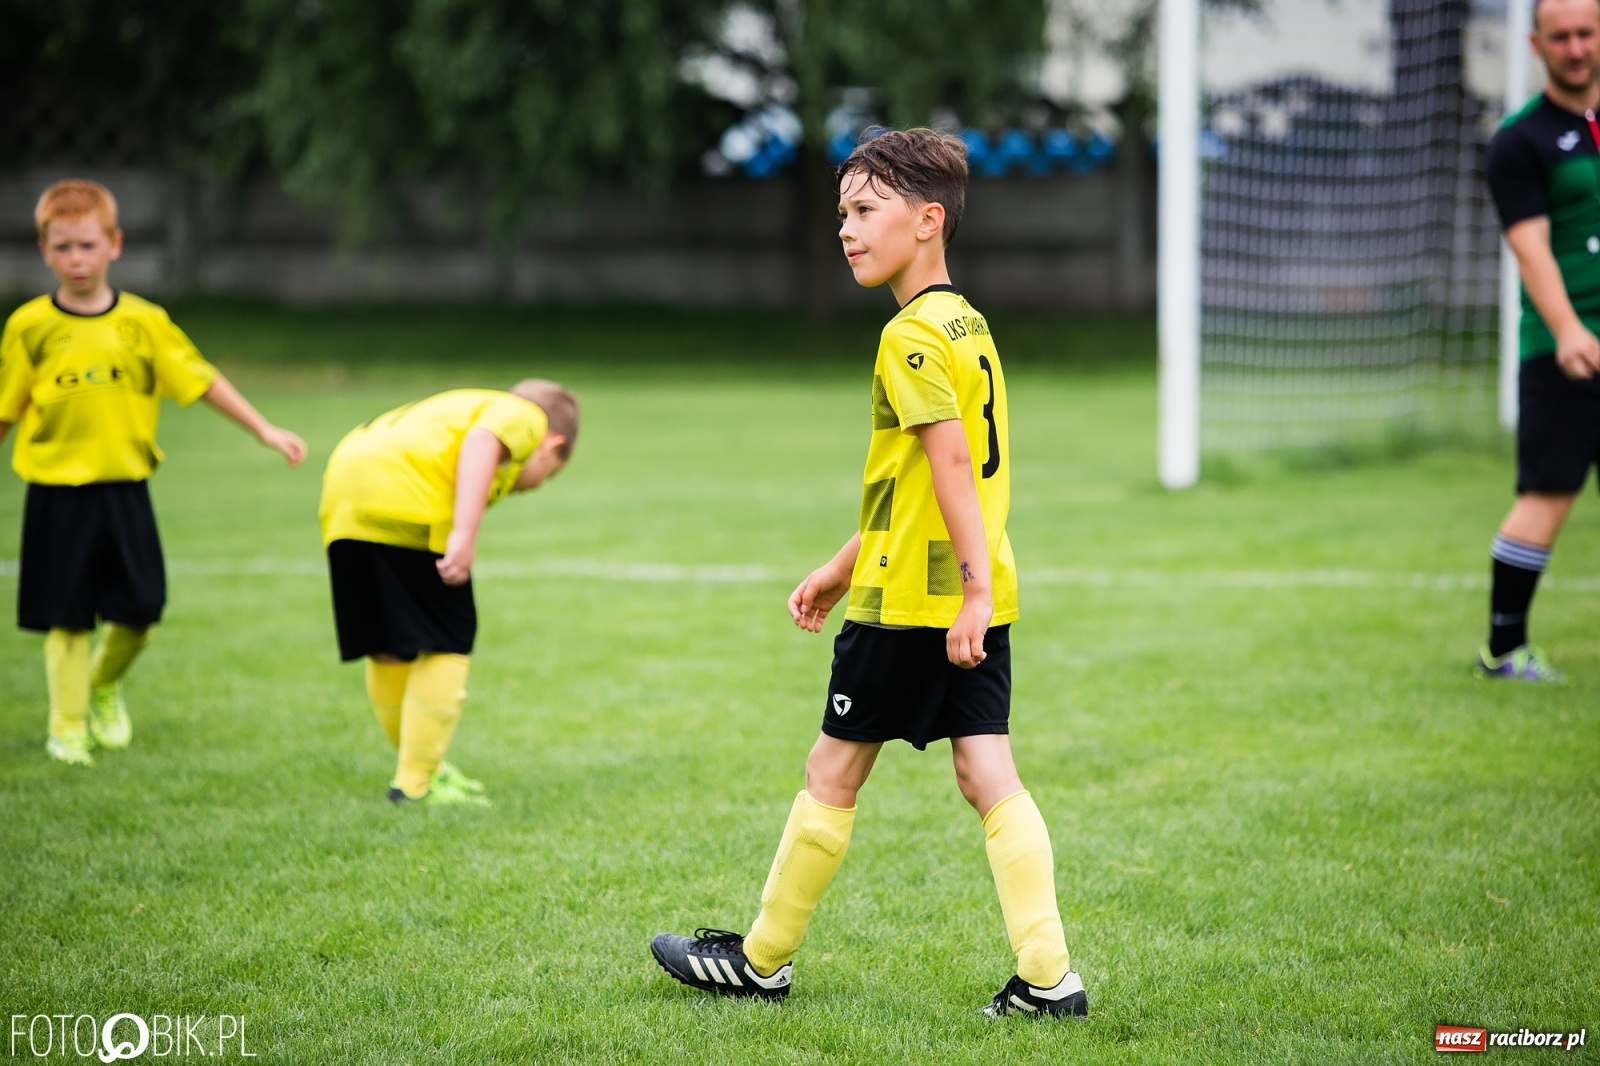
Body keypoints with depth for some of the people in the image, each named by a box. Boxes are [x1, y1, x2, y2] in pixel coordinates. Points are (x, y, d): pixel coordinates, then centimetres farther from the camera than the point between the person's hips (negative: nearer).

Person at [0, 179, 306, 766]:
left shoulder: (144, 322, 0)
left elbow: (202, 381, 5)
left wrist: (266, 431, 3)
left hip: (125, 490, 2)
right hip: (57, 492, -1)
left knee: (138, 609, 1)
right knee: (66, 618, 2)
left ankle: (105, 685, 31)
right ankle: (68, 727, 16)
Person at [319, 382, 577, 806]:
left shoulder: (457, 408, 37)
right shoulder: (525, 415, 15)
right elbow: (481, 442, -7)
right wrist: (465, 534, -17)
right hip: (408, 503, -8)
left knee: (386, 647, 19)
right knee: (447, 643, 4)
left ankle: (423, 767, 35)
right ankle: (416, 784, 5)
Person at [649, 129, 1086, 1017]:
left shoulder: (912, 336, -14)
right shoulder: (966, 325, 16)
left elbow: (951, 459, -24)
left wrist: (972, 587, -27)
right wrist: (842, 568, 27)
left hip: (910, 600, -8)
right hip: (977, 593, 8)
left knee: (832, 773, 5)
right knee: (988, 777, 3)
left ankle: (761, 960, 17)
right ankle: (1047, 976, -6)